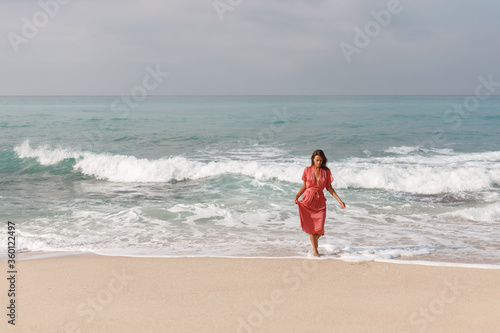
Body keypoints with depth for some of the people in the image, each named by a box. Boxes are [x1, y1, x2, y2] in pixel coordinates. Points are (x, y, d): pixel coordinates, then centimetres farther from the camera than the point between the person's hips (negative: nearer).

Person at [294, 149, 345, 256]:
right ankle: (315, 250, 5)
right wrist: (297, 196, -9)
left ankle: (315, 244, 24)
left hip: (320, 201, 1)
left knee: (319, 227, -6)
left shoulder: (326, 171, 3)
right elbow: (304, 186, 6)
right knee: (310, 226, -4)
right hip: (308, 200, -1)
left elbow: (329, 188, 6)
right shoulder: (307, 170, 1)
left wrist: (339, 200, 1)